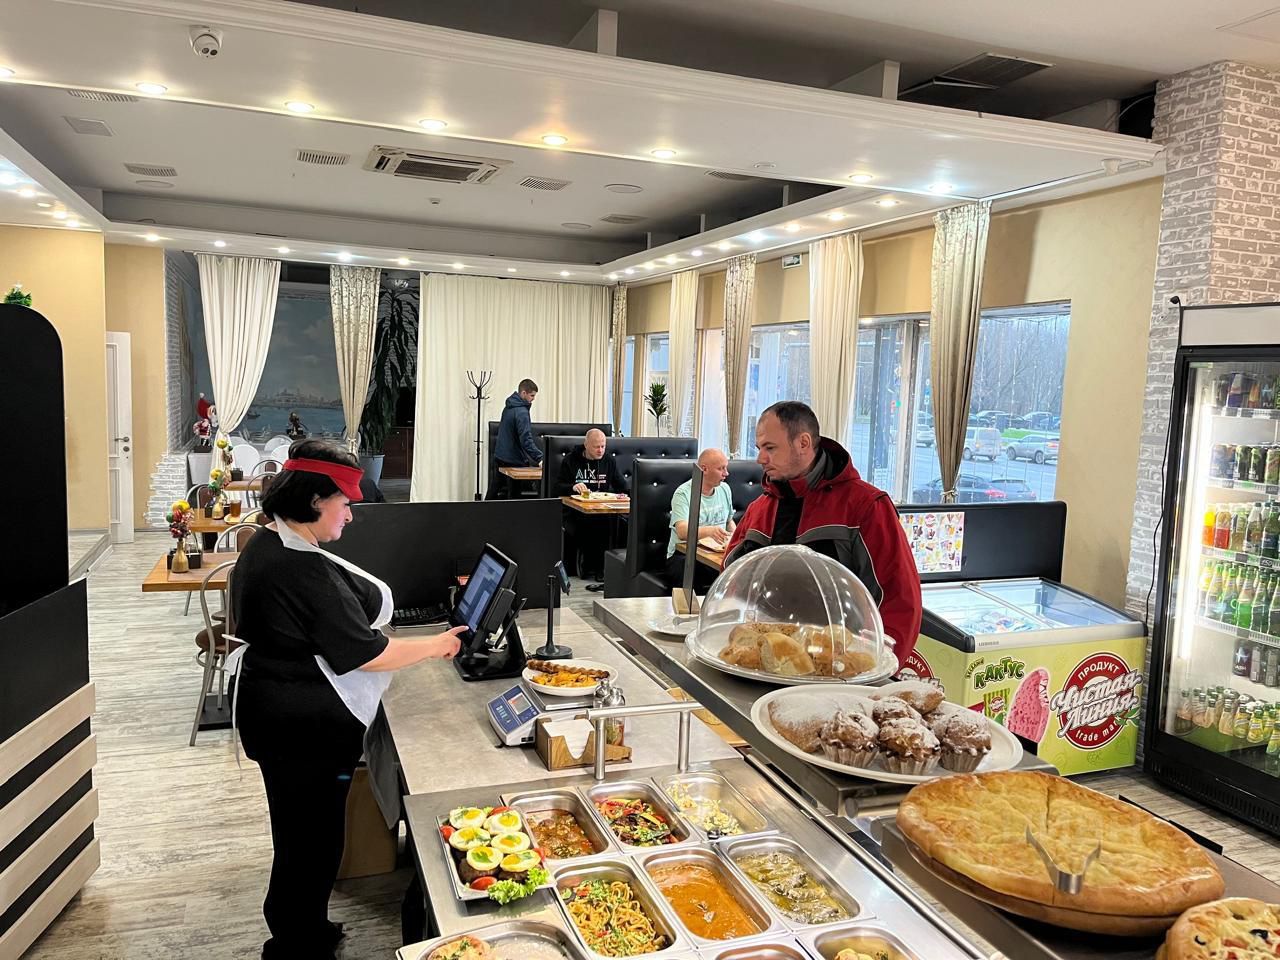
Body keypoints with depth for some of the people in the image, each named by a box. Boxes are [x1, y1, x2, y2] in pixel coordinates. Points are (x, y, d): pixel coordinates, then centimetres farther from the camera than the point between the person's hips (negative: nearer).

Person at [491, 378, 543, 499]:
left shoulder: (508, 407, 8)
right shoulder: (521, 412, -19)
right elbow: (526, 440, -27)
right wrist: (540, 458, -30)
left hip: (500, 456, 9)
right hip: (513, 460, -9)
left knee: (495, 491, 16)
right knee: (514, 495, -1)